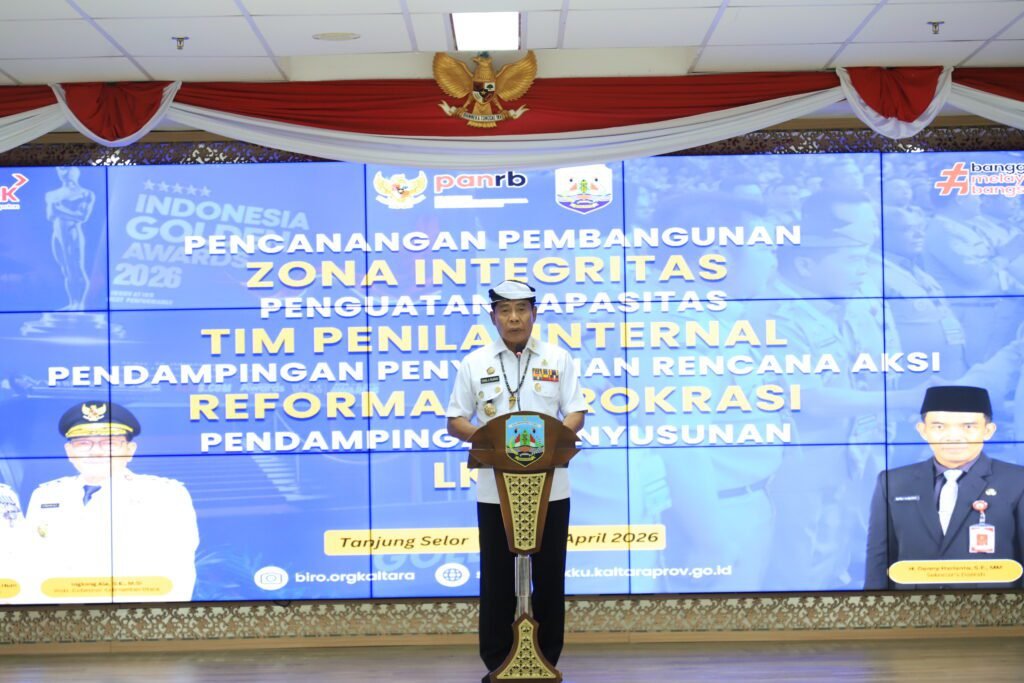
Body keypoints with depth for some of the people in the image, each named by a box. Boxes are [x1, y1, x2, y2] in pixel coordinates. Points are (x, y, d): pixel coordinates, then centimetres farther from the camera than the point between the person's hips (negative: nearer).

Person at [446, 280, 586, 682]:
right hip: (495, 489, 0)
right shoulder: (475, 363, 4)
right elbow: (455, 422, 3)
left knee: (549, 576, 6)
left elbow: (576, 414, 3)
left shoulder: (558, 360, 5)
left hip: (549, 487, 1)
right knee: (497, 578, 5)